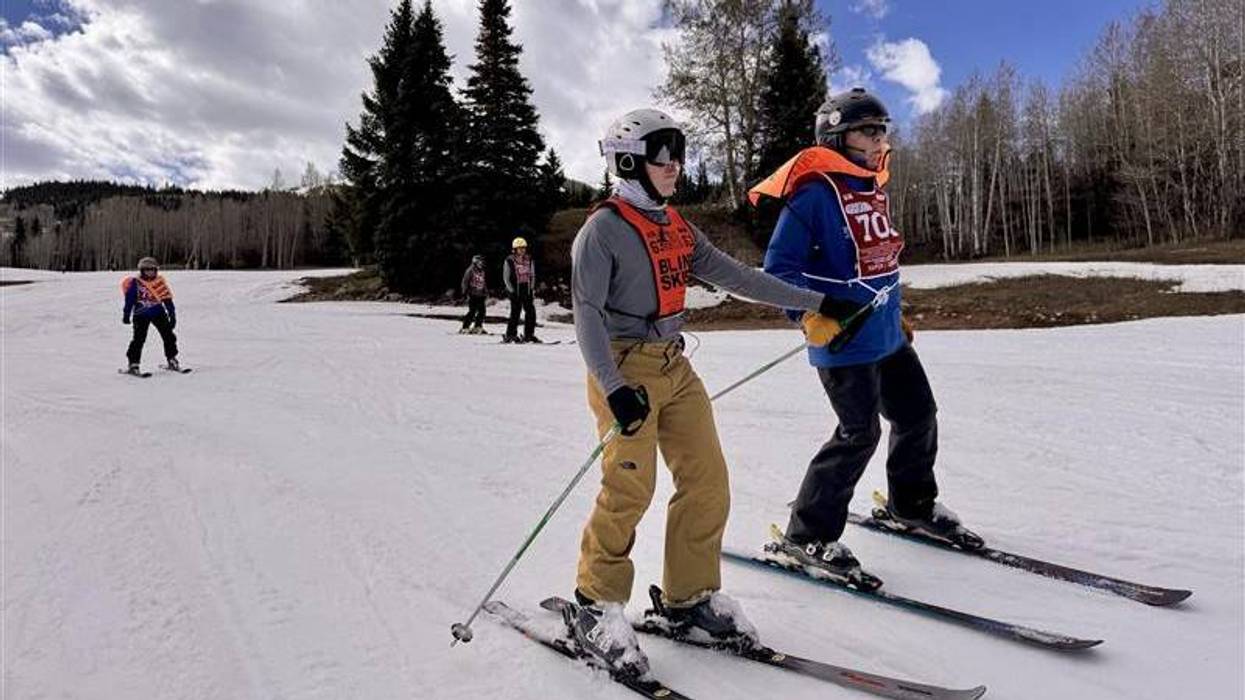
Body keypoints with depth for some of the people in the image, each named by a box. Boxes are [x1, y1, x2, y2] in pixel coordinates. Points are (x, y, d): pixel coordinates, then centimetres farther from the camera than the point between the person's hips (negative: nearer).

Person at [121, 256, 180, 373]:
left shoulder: (159, 282, 3)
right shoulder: (135, 283, -5)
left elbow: (167, 299, 5)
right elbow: (129, 300, -1)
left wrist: (172, 315, 3)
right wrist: (126, 315, -1)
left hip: (158, 313, 3)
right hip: (141, 314, -3)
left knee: (169, 336, 4)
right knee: (139, 339, -10)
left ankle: (171, 360, 18)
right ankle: (133, 364, -3)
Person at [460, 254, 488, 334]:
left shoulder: (482, 272, 16)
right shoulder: (470, 270, -6)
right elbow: (465, 282, -7)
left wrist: (486, 293, 21)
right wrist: (466, 293, -12)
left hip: (480, 295, 7)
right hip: (472, 295, -7)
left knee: (482, 311, 2)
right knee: (472, 311, -9)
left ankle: (478, 327, 14)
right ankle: (465, 328, -2)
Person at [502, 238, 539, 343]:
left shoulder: (529, 260, 9)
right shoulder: (509, 261, -4)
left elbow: (532, 276, 16)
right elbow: (506, 277, -1)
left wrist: (532, 289, 8)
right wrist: (512, 290, -6)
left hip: (527, 290, 5)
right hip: (515, 291, -5)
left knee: (531, 312, 0)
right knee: (515, 314, -3)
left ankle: (529, 335, 9)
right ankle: (510, 335, 8)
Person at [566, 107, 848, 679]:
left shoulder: (677, 228, 13)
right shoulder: (603, 229, -8)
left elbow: (735, 277, 12)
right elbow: (587, 311, -14)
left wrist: (812, 302, 10)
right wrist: (613, 387, -25)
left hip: (675, 365, 7)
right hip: (625, 369, -7)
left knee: (708, 484, 3)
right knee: (630, 491, -12)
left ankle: (688, 600, 18)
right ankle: (595, 607, 8)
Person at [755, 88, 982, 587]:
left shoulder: (874, 187, 13)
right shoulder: (814, 191, -14)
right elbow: (779, 268, -16)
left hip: (887, 335, 9)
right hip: (844, 341, -9)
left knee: (919, 415, 16)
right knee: (860, 433, -9)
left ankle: (912, 505, 40)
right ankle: (806, 536, 5)